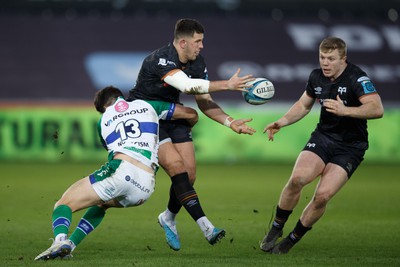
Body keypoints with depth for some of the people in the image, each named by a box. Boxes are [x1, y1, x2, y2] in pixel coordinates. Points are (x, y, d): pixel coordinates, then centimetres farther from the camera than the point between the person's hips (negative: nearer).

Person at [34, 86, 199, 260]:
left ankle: (61, 240, -33)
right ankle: (69, 245, 16)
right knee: (101, 203, 33)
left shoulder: (104, 120, 25)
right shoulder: (147, 105, 27)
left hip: (121, 170, -4)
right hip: (145, 188, 4)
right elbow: (191, 114, 30)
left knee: (63, 204, 2)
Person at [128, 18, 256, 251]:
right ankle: (206, 227, -25)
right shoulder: (160, 60, -28)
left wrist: (230, 122, -13)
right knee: (177, 168, -21)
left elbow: (205, 103, 2)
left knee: (190, 174, -2)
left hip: (172, 117, 8)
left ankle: (169, 219, 24)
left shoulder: (198, 63, -3)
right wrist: (227, 85, -46)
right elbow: (187, 86, -44)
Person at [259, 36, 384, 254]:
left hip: (350, 148, -4)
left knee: (322, 195, -18)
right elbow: (304, 105, 19)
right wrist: (282, 122, 5)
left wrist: (345, 110, -43)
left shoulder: (356, 78, -19)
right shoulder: (316, 77, 1)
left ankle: (293, 239, 3)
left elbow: (377, 109, -32)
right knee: (297, 178, -22)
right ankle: (276, 229, -2)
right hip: (323, 137, 4)